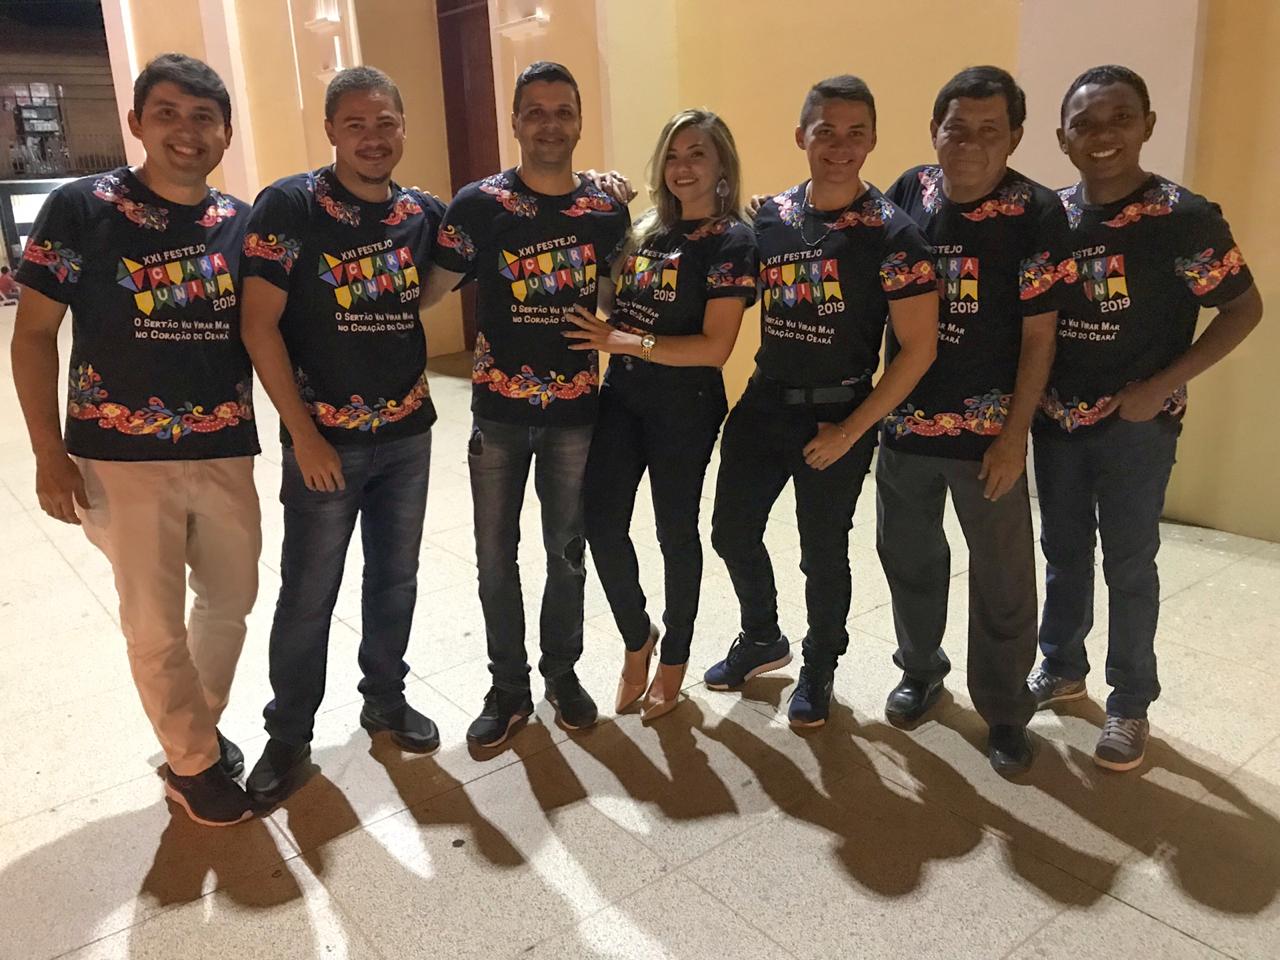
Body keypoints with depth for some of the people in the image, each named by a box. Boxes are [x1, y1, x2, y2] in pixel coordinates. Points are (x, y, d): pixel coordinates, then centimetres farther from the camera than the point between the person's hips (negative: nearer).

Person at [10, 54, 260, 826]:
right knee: (156, 623, 6)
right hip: (124, 458, -3)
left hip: (226, 454, 4)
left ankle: (195, 728, 40)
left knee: (232, 599, 16)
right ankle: (193, 761, 28)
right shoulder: (80, 209, -6)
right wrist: (49, 454, -8)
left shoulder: (244, 223, 3)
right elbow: (34, 335, -3)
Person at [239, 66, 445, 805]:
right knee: (308, 595, 6)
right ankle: (289, 733, 25)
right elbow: (259, 325, -11)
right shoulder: (288, 206, -10)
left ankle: (386, 698, 35)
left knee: (395, 579, 15)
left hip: (408, 436, 4)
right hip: (325, 440, -4)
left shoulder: (426, 213, 2)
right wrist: (302, 433, -13)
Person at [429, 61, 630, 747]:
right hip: (499, 412, -1)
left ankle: (562, 672, 34)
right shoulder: (479, 203, -6)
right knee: (496, 555, 8)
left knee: (567, 550, 13)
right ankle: (508, 687, 27)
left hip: (577, 412, 1)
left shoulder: (609, 211, 1)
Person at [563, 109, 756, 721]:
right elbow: (609, 302, 14)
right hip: (621, 396, 6)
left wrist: (626, 342, -19)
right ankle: (637, 638, 29)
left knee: (675, 529, 8)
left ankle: (673, 659, 30)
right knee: (602, 524, 3)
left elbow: (714, 347, -18)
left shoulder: (731, 241, -10)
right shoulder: (646, 230, 10)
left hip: (685, 406, -6)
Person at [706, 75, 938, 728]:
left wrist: (850, 431, -14)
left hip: (836, 414, -4)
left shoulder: (892, 234, -13)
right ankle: (762, 639, 40)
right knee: (732, 531, 13)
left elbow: (918, 348, -13)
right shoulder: (770, 215, 1)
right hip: (763, 403, 5)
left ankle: (819, 669, 35)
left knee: (822, 553, 9)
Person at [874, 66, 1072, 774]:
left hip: (987, 431, -3)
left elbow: (1038, 335, -9)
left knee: (1003, 578, 7)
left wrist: (1014, 436, -11)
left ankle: (1004, 709, 27)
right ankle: (921, 669, 41)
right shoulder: (908, 191, 0)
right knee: (907, 555, 18)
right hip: (905, 418, 4)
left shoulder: (1036, 214, -11)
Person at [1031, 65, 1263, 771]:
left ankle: (1130, 704, 24)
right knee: (1063, 553, 17)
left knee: (1128, 566, 7)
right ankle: (1061, 668, 37)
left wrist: (1161, 386, -14)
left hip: (1136, 427, -4)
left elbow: (1244, 307, -7)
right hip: (1055, 420, 4)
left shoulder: (1184, 218, -13)